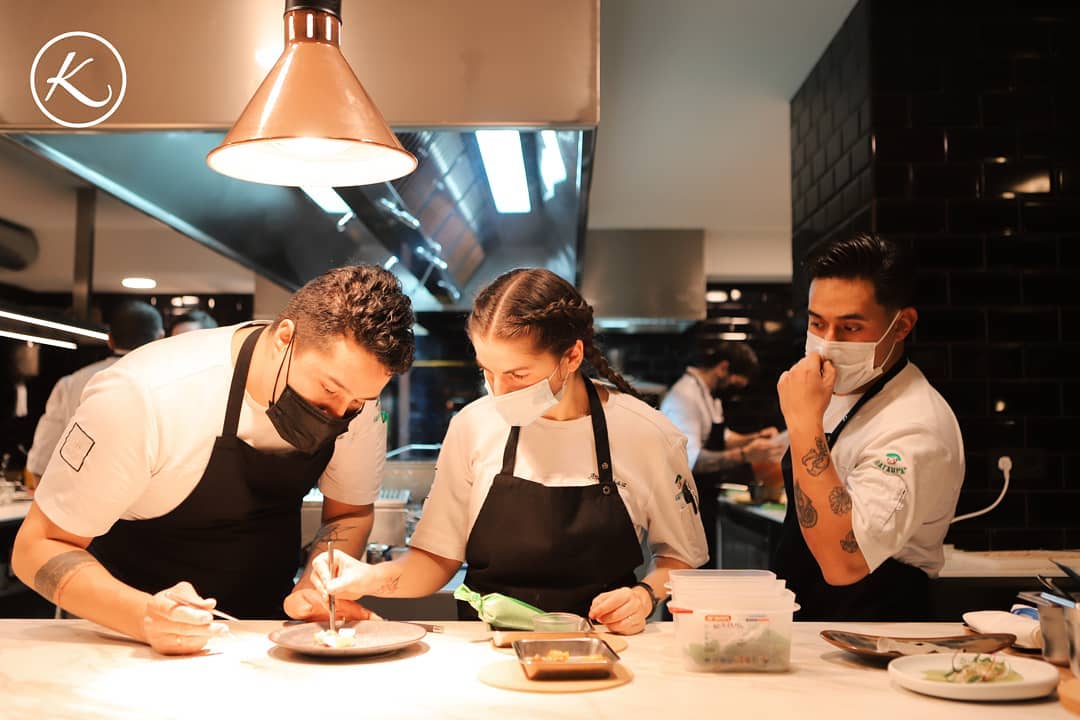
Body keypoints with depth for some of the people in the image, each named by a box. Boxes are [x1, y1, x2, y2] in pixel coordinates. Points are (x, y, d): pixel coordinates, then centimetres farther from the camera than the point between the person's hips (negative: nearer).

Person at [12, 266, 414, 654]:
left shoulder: (354, 389, -13)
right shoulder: (144, 396, -25)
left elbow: (350, 513, 2)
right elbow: (38, 547, -18)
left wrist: (314, 589, -17)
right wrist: (144, 617, -34)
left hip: (261, 627, 2)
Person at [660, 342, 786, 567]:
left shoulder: (710, 395, 13)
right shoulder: (685, 397, -19)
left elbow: (721, 437, 26)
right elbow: (690, 459, -29)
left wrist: (754, 438, 8)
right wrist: (745, 455, -35)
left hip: (704, 501, 10)